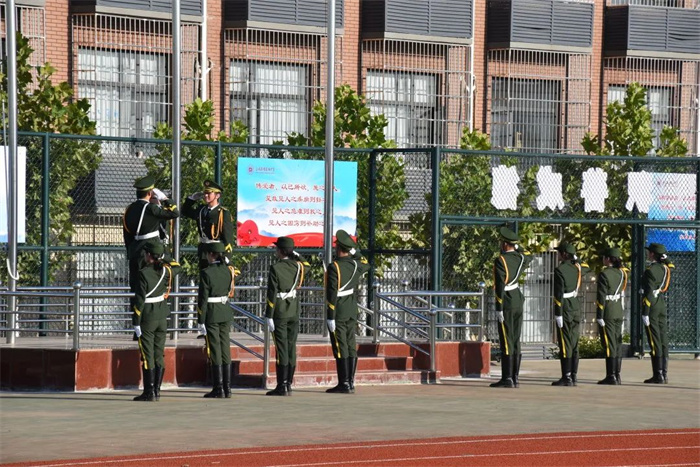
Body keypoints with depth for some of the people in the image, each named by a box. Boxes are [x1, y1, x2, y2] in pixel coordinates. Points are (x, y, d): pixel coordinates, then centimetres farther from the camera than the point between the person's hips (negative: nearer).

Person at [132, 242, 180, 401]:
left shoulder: (143, 274, -16)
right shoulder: (165, 270, 2)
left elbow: (139, 299, -17)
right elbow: (177, 267, 27)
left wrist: (136, 322, -14)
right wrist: (162, 260, 23)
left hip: (147, 318, -6)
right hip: (162, 317, 6)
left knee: (147, 356, -3)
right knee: (159, 354, 10)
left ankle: (149, 392, -4)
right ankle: (157, 391, 12)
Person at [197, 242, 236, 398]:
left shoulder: (206, 273, -14)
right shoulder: (228, 270, 3)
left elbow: (203, 299, -13)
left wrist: (200, 321, -10)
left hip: (211, 314, -6)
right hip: (226, 311, 6)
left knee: (215, 351, -2)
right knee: (225, 349, 9)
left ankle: (218, 389, -1)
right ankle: (227, 388, 10)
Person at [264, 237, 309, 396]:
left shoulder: (275, 269, -13)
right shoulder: (298, 266, 2)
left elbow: (272, 294, -15)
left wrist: (269, 316, -12)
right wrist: (295, 255, 16)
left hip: (280, 313, -5)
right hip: (294, 312, 5)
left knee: (282, 348, -4)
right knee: (291, 348, 9)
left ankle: (282, 386, -3)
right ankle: (288, 385, 12)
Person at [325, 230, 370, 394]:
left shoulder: (334, 267, -17)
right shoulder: (355, 265, 3)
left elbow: (332, 293, -20)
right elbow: (366, 265, 31)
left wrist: (330, 317, -18)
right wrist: (355, 251, 24)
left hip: (338, 313, -7)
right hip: (352, 312, 7)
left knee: (340, 348, -5)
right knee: (351, 347, 9)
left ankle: (344, 384, -5)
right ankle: (351, 382, 12)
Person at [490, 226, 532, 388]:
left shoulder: (500, 261, -15)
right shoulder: (521, 258, 6)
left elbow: (500, 285, -19)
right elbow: (529, 257, 34)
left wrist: (499, 308, -18)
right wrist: (517, 248, 27)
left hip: (507, 303, -7)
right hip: (518, 301, 7)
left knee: (506, 341, -6)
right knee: (516, 340, 10)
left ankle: (507, 378, -7)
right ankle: (515, 378, 11)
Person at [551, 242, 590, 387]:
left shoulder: (560, 270, -14)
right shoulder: (577, 267, 7)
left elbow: (559, 294, -18)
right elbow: (587, 268, 34)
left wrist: (558, 314, -17)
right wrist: (575, 259, 22)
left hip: (565, 309, -7)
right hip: (576, 307, 7)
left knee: (565, 343, -5)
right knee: (574, 343, 10)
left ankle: (567, 377, -7)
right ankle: (574, 376, 13)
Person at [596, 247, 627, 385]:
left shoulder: (604, 274, -15)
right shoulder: (621, 272, 8)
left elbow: (601, 297, -16)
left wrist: (599, 316, -14)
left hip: (607, 312, -7)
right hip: (619, 312, 7)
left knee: (609, 344, -5)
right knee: (617, 343, 11)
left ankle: (611, 376, -5)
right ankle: (617, 375, 14)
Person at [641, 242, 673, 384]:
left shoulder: (650, 270, -14)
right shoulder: (665, 268, 8)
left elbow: (648, 293, -18)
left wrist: (645, 313, -18)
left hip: (652, 305, -8)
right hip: (662, 303, 8)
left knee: (655, 342, -6)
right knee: (663, 340, 8)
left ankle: (658, 375, -6)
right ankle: (664, 374, 10)